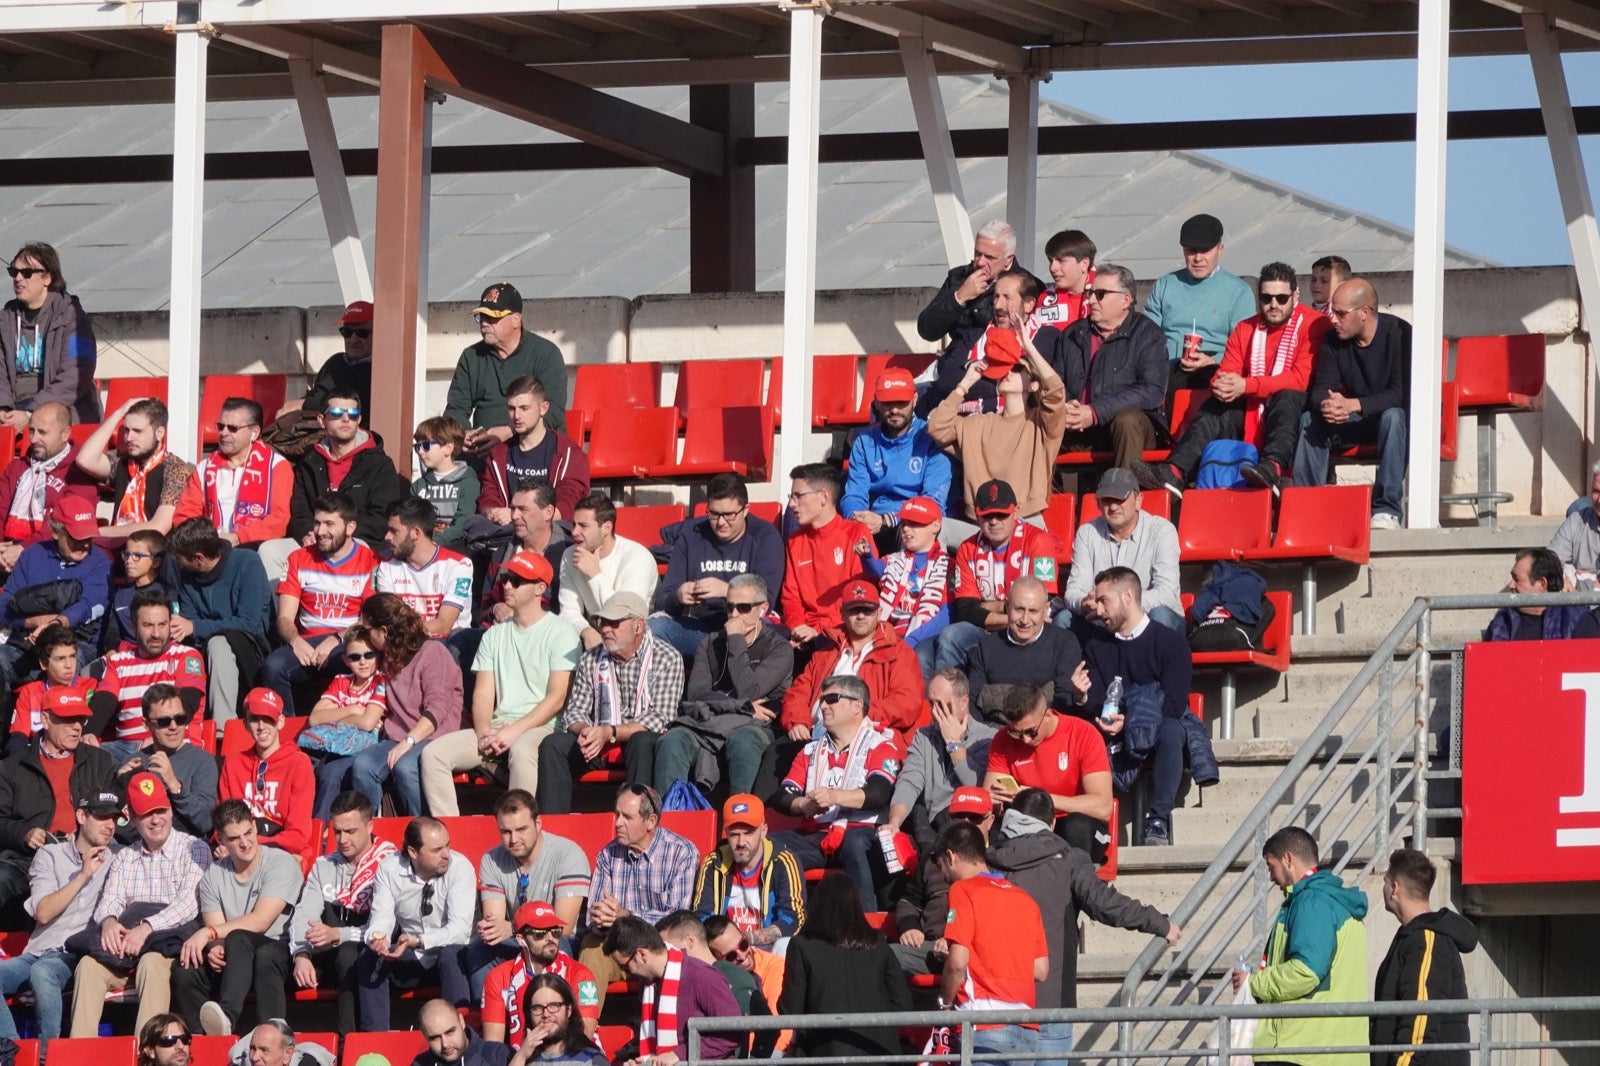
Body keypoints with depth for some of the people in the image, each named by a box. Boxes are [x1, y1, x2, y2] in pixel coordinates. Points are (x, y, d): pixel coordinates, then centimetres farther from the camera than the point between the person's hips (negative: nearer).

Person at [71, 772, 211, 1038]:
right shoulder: (123, 858, 21)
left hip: (171, 943, -4)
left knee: (152, 962, -37)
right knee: (89, 965, -25)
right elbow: (110, 900, 8)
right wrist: (108, 921, -19)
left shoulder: (193, 850, 5)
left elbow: (189, 903, -9)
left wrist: (147, 927, -24)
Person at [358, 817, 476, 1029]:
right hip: (408, 960, 3)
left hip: (449, 957, -2)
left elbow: (460, 929, -22)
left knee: (452, 955, -35)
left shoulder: (460, 867, -15)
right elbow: (382, 918, -8)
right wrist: (377, 938, -33)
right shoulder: (389, 869, -6)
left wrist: (418, 941, -37)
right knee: (369, 958, -23)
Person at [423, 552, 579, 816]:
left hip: (539, 727, -6)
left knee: (522, 751, -41)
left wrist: (516, 731, -15)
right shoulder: (495, 635, 20)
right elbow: (483, 694, 12)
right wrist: (484, 733, -8)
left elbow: (557, 697, -6)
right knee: (433, 753, -16)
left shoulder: (560, 634, 3)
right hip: (497, 727, 6)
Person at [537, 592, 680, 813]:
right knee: (552, 745, -21)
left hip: (642, 743, -4)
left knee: (643, 741, -38)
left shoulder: (667, 659, -5)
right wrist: (583, 731, -18)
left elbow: (659, 719, -13)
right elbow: (575, 710, 8)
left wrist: (610, 733, -24)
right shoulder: (590, 660, 9)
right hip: (600, 745, 4)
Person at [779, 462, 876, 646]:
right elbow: (790, 596, 16)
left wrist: (820, 630, -14)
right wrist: (797, 628, -7)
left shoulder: (857, 534, 1)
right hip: (806, 632, 5)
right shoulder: (795, 541, 19)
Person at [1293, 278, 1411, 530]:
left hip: (1393, 417, -5)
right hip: (1356, 422, 5)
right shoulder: (1333, 340, -2)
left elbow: (1400, 395, -26)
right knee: (1309, 419, -18)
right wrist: (1325, 405, -32)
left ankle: (1386, 509, -38)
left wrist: (1352, 405, -38)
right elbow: (1321, 388, -6)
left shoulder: (1399, 334, -19)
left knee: (1392, 416, -38)